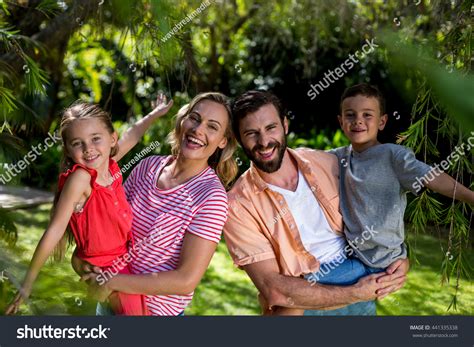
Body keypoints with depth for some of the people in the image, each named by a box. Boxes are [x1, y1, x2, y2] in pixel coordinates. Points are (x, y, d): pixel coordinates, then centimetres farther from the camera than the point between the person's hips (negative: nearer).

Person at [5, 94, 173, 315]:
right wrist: (28, 283, -20)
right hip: (107, 268, -6)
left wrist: (155, 113, 26)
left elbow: (132, 135, 13)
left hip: (127, 257, 6)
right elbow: (55, 230, -23)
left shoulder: (110, 164, -7)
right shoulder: (79, 178, -25)